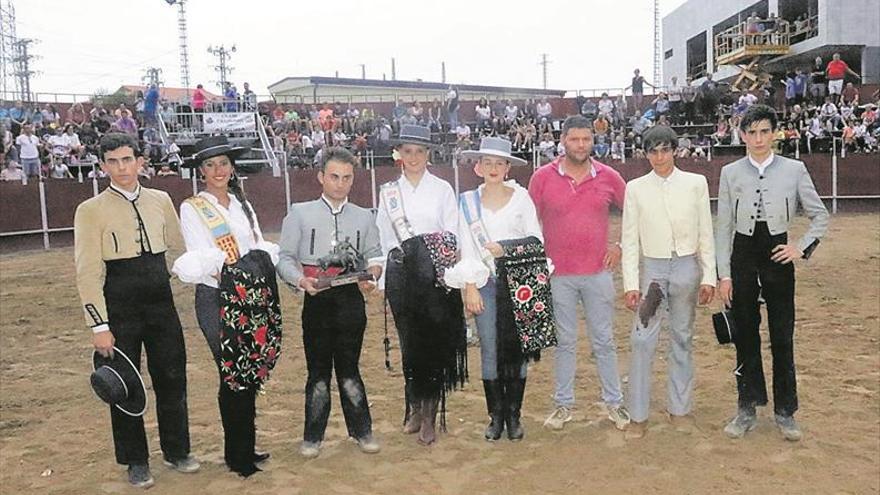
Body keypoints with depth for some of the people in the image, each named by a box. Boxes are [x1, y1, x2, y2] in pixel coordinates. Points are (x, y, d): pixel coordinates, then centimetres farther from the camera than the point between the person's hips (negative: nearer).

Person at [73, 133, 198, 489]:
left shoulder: (160, 200, 5)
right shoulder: (91, 210, -7)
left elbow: (179, 246, 16)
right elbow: (88, 273, -9)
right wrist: (99, 326, -11)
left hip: (161, 303, 4)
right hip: (120, 309, -3)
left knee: (172, 378, 11)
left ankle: (176, 451, 30)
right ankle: (135, 462, 26)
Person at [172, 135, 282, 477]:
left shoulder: (242, 205, 15)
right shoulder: (192, 209, -1)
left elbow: (261, 248, 11)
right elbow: (199, 259, -11)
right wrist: (227, 264, -29)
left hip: (252, 298, 6)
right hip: (217, 298, -5)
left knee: (251, 373, 11)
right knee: (232, 374, -2)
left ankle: (247, 447, 25)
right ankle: (236, 453, 12)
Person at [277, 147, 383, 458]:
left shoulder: (364, 217, 12)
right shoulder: (300, 214, 4)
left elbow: (375, 256, 13)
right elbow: (285, 259, 1)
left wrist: (373, 274, -9)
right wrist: (301, 280, -17)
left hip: (352, 300, 1)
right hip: (316, 301, -1)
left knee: (349, 367, 8)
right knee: (318, 369, 6)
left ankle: (361, 430, 23)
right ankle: (313, 436, 20)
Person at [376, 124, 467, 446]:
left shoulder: (442, 189, 3)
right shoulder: (389, 192, 9)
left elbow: (451, 237, 0)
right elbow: (384, 238, 10)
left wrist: (423, 250, -10)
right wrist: (402, 256, 0)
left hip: (436, 276, -2)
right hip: (401, 275, 2)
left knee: (435, 342, -3)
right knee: (409, 341, 7)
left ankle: (430, 414, 6)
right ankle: (416, 407, 22)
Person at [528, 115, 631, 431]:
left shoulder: (608, 177, 1)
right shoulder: (543, 177, -3)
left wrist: (621, 245, 5)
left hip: (598, 272, 1)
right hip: (558, 275, -1)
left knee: (604, 341, 10)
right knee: (565, 342, 10)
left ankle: (614, 402, 23)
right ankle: (563, 404, 22)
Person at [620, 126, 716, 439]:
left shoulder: (696, 183, 2)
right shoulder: (636, 188, 0)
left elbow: (706, 234, 3)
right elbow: (630, 239, 0)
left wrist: (709, 277, -1)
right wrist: (631, 283, -6)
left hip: (687, 266, 1)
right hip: (652, 268, -1)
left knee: (682, 339, 11)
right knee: (642, 341, -5)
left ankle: (679, 408, 24)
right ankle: (638, 416, 5)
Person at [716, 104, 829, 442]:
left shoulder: (794, 170, 1)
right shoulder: (730, 173, 3)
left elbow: (820, 216, 7)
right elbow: (723, 227, 3)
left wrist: (802, 247, -8)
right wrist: (724, 274, -1)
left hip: (778, 255, -1)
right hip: (743, 255, 1)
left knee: (783, 337, 5)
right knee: (745, 335, 8)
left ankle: (785, 412, 20)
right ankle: (747, 410, 22)